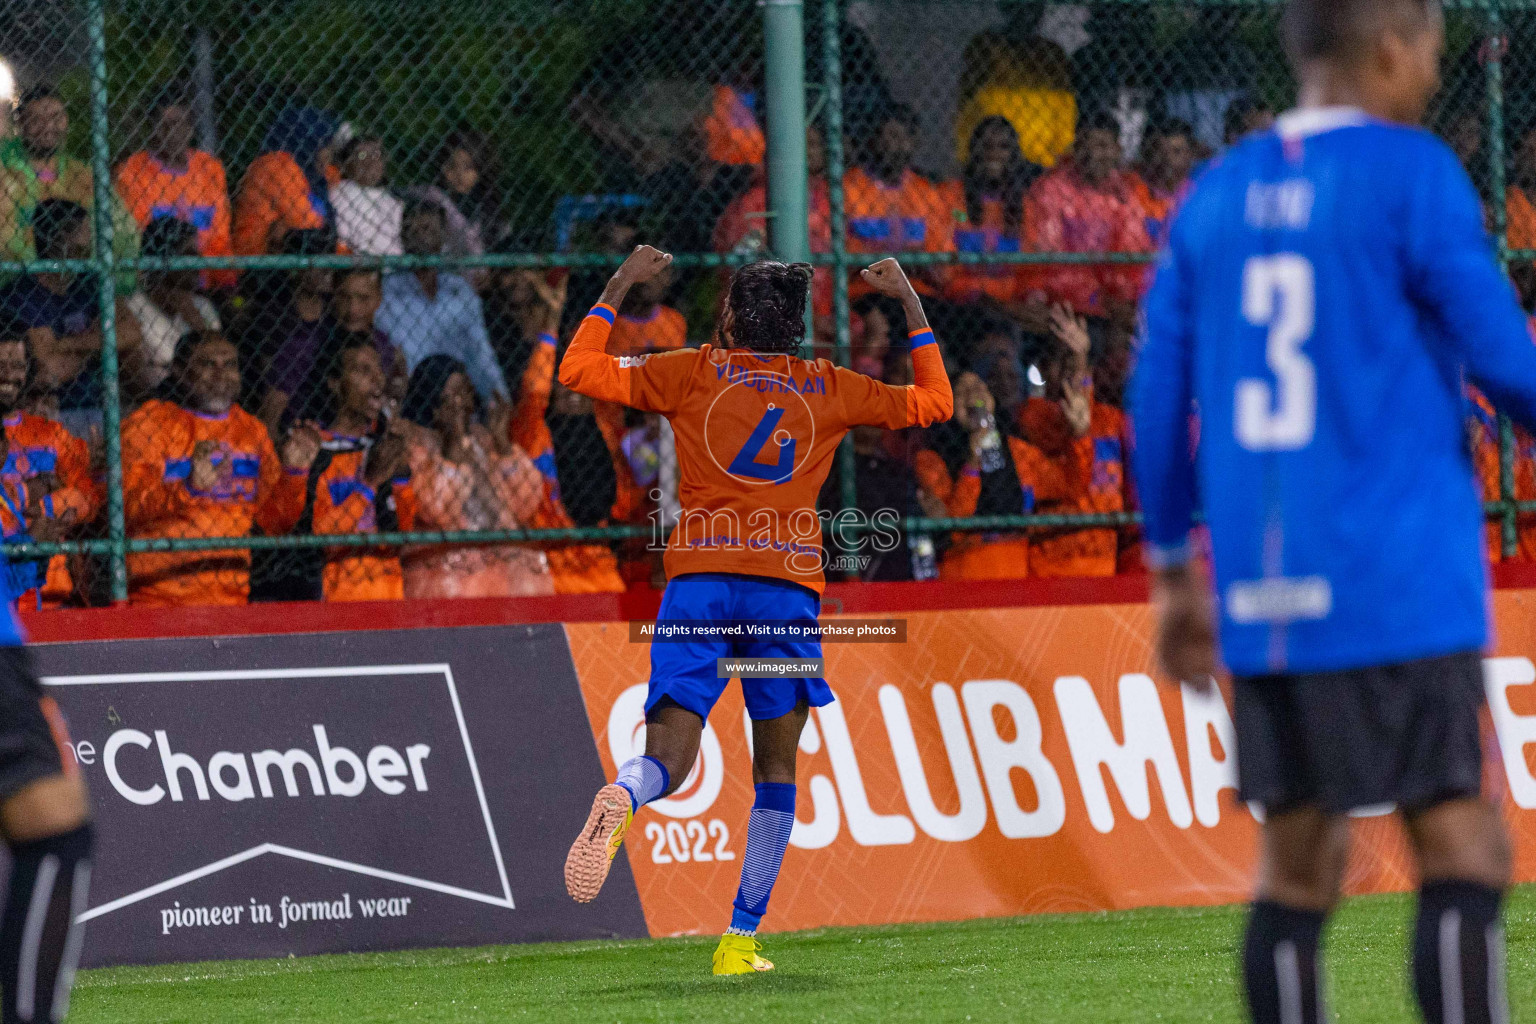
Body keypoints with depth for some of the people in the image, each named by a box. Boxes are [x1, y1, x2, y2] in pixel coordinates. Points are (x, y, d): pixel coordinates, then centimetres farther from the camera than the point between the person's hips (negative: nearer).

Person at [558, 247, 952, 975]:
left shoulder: (693, 374, 11)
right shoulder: (827, 388, 14)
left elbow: (579, 370, 15)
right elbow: (933, 402, 27)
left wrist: (620, 287, 25)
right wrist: (910, 303, 33)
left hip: (699, 572, 0)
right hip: (788, 582, 0)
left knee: (667, 758, -4)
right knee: (776, 769, 10)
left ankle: (621, 800, -42)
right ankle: (740, 941, 3)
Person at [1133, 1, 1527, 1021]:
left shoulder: (1217, 194, 13)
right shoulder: (1412, 174, -5)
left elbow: (1160, 396, 15)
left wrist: (1174, 567, 22)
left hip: (1261, 594, 6)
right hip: (1399, 589, -6)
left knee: (1298, 861, 10)